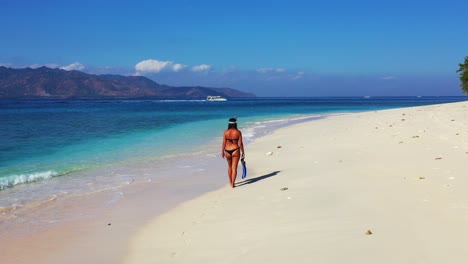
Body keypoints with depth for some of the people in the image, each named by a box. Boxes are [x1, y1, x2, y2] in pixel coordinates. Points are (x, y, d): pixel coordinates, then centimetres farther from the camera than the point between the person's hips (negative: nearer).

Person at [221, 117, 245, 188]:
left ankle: (231, 182, 31)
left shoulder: (226, 132, -5)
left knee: (229, 167, 21)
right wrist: (243, 152, 2)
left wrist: (222, 151, 9)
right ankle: (233, 183, 0)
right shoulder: (238, 132, -9)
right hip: (235, 151, -2)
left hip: (227, 151, 2)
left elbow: (224, 143, -2)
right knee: (234, 168, 2)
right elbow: (240, 143, -8)